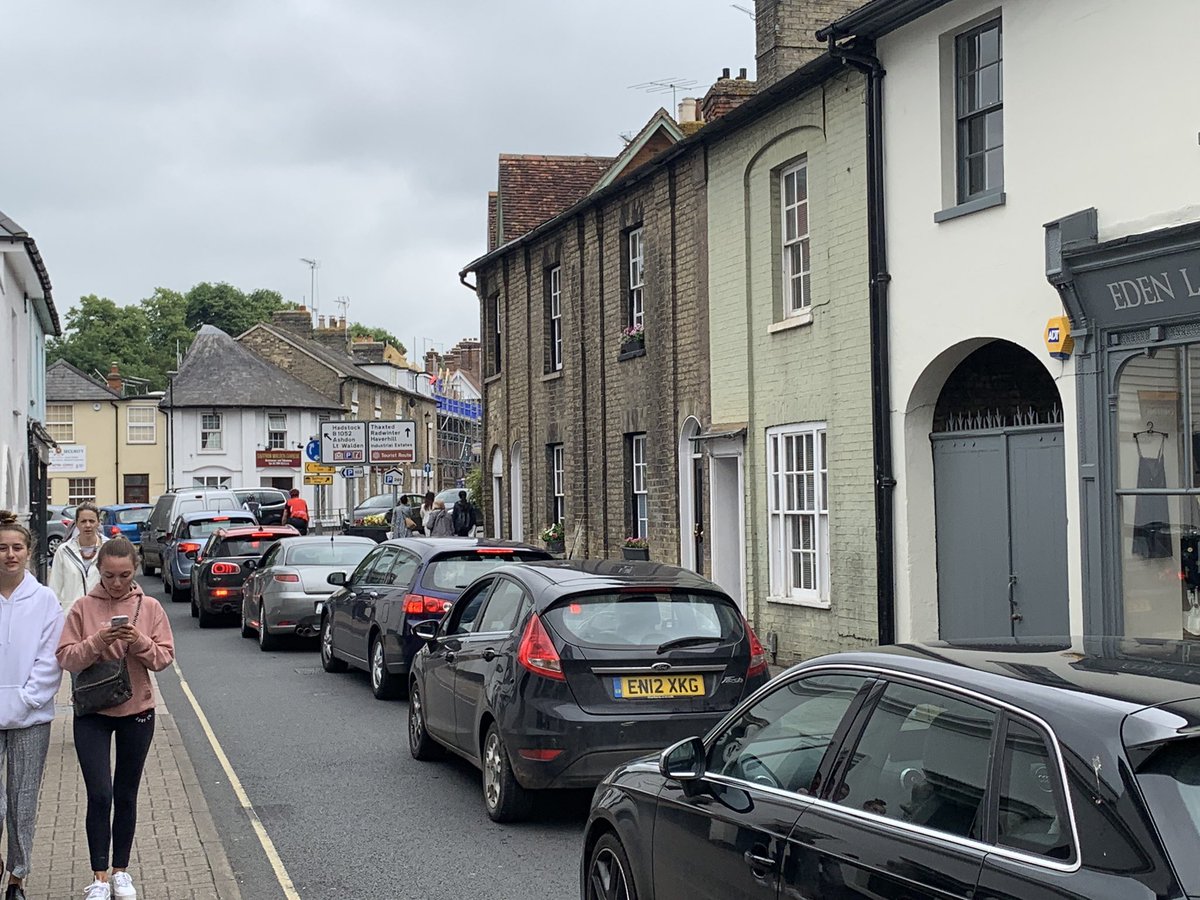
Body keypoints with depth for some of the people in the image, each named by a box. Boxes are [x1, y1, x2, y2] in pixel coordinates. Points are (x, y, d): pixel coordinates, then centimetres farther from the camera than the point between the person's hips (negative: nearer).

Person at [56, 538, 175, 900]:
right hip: (92, 714, -1)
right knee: (100, 795, -7)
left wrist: (139, 642, -20)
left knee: (126, 796, 11)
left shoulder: (150, 607, -1)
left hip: (137, 711, 1)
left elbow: (164, 657, -3)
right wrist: (97, 641, -23)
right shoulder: (83, 608, -3)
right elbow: (66, 658, -7)